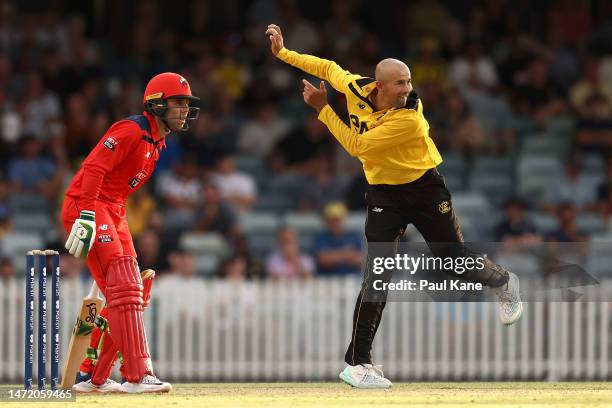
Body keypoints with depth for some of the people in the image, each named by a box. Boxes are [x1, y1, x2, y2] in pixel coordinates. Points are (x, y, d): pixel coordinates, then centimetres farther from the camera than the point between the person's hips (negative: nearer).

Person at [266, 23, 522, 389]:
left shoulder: (409, 117, -28)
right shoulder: (356, 88, -13)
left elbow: (356, 146, -28)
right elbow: (329, 67, 8)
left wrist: (323, 109, -24)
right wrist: (283, 52, 5)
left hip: (424, 188, -3)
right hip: (383, 194, 3)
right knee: (377, 274, -9)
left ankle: (503, 282, 38)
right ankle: (356, 362, -6)